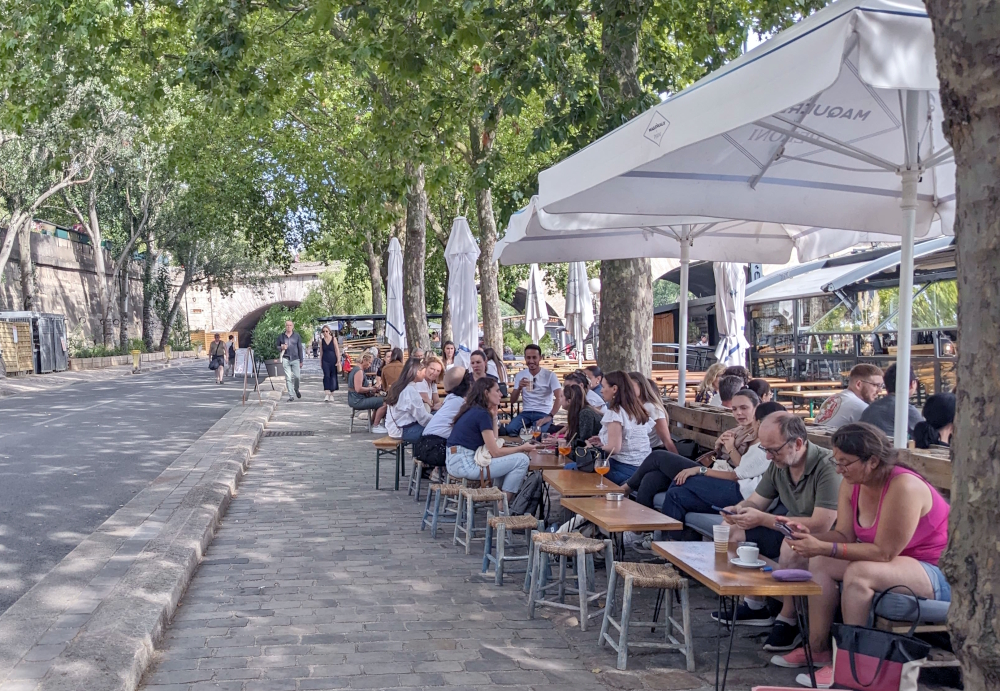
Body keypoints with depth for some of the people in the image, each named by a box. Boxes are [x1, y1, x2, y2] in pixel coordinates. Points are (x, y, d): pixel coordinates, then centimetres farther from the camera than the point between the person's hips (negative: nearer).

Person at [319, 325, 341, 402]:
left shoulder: (333, 339, -1)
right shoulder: (321, 341, 5)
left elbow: (337, 350, -2)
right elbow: (321, 351, 11)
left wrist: (338, 361, -7)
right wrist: (321, 361, 11)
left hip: (333, 360, 0)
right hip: (325, 360, 0)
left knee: (333, 376, 6)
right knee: (326, 376, -13)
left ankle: (331, 395, 17)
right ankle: (326, 395, -19)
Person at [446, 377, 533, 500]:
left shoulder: (473, 410, 14)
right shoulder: (482, 414, -13)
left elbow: (492, 442, 17)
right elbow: (495, 452, -13)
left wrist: (493, 416, 12)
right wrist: (522, 448, -1)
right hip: (465, 465, -10)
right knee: (522, 460, -8)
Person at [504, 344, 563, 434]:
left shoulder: (549, 375, -4)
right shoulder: (520, 375, 9)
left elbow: (559, 397, -14)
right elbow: (513, 401, 9)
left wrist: (550, 417, -26)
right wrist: (519, 388, -11)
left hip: (544, 413, -3)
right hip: (526, 413, 4)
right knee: (509, 429, -27)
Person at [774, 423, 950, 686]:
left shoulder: (903, 487, -30)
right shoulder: (851, 484, -5)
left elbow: (883, 552, -28)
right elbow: (845, 536, 0)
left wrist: (824, 548, -31)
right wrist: (810, 534, -19)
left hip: (938, 574, -9)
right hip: (899, 563, 9)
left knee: (859, 573, -31)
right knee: (821, 563, -4)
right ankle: (817, 648, -2)